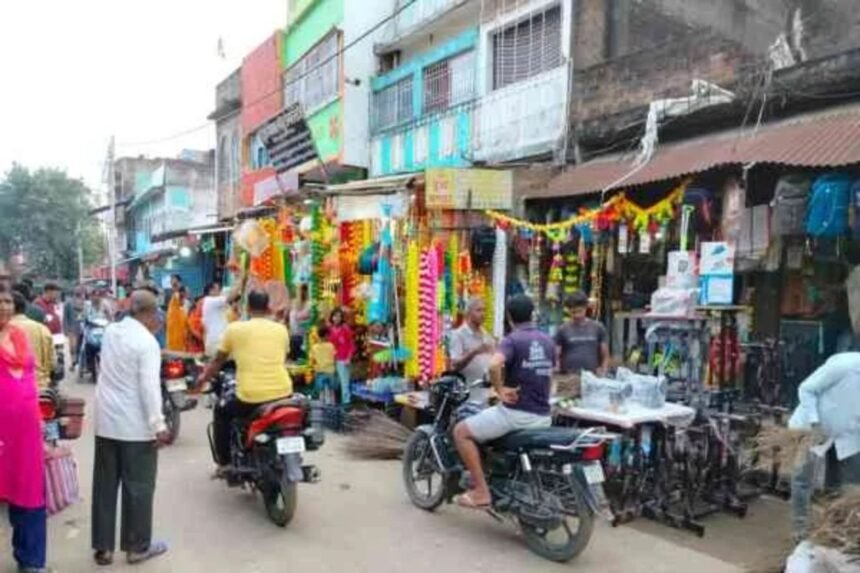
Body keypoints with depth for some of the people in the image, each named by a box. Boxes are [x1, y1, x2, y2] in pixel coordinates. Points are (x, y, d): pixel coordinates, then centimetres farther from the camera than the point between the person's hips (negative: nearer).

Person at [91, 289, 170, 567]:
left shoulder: (110, 331, 5)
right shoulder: (146, 342, -17)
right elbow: (149, 387, -21)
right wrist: (158, 424, -18)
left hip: (106, 421, 7)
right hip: (136, 425, -7)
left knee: (105, 485, 13)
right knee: (138, 486, 6)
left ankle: (102, 547, 22)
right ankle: (137, 547, 17)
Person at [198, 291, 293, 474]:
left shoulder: (234, 328, 3)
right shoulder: (281, 329, 10)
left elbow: (218, 360, 16)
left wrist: (204, 377, 36)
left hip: (250, 397, -2)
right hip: (282, 393, 3)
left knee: (221, 413, 27)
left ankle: (224, 464, 26)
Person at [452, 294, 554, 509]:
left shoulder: (512, 340, -10)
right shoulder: (548, 341, 13)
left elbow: (494, 365, -31)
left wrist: (500, 390, -17)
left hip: (516, 413, -7)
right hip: (543, 417, 8)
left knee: (461, 431, 2)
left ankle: (481, 491, -3)